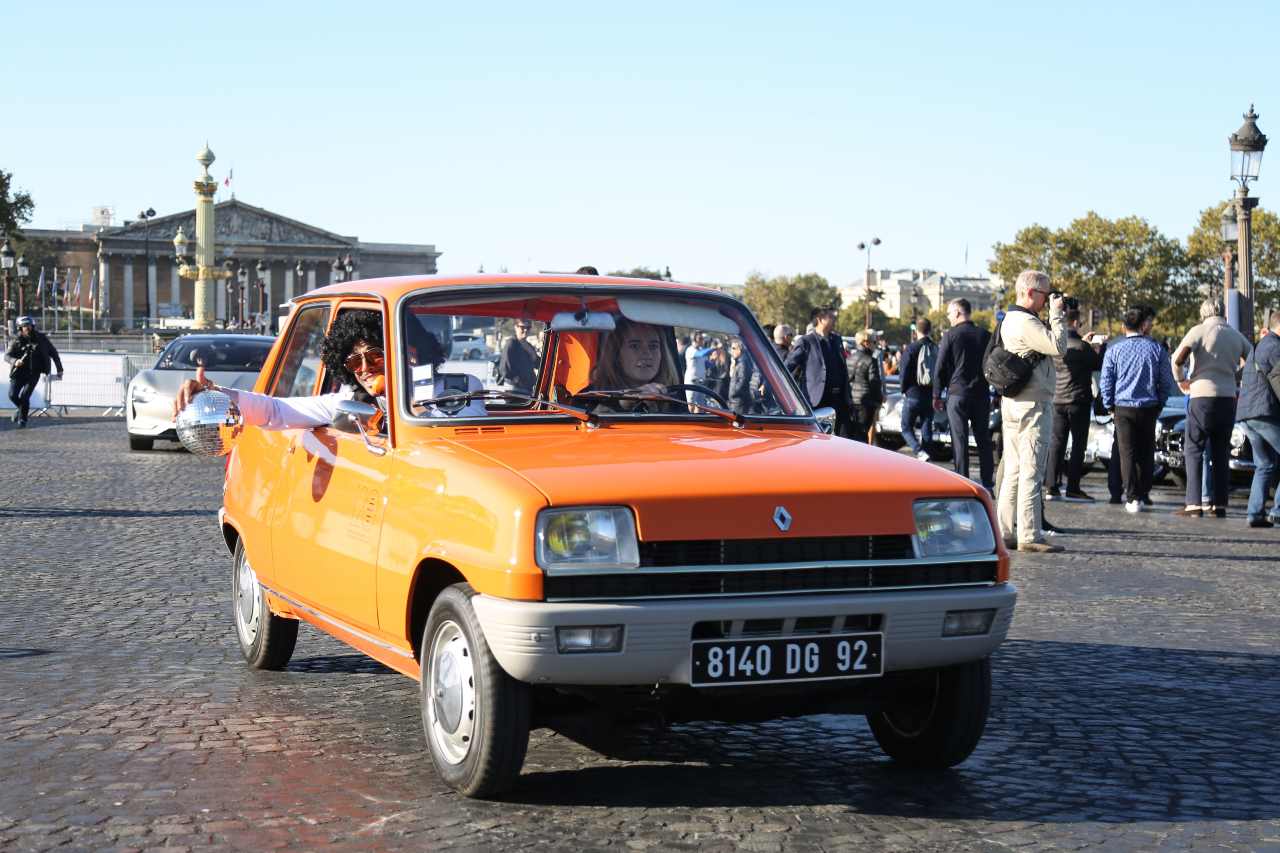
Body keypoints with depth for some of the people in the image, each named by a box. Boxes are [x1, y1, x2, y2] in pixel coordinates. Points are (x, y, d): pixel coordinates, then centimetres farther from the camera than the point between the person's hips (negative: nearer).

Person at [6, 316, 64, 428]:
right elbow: (7, 355, -10)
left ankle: (22, 419, 5)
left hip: (33, 374, -1)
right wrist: (15, 361, -33)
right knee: (13, 395, -8)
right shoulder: (16, 341, -1)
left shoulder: (40, 338, 0)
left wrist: (59, 369, 8)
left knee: (24, 397, -14)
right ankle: (20, 407, 25)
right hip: (19, 372, 1)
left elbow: (53, 352, 8)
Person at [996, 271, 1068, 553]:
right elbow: (1058, 346, -22)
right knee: (1032, 472, -8)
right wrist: (1057, 314, -12)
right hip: (1033, 406, -10)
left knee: (1013, 471, 13)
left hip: (1012, 405, 10)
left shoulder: (1010, 320, 16)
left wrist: (1055, 316, 11)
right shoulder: (1026, 323, -17)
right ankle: (1029, 536, -8)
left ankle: (1004, 531, 16)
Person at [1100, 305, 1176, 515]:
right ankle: (1141, 496, 13)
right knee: (1146, 454, 11)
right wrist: (1159, 405, 15)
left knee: (1127, 454, 1)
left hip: (1123, 408, -1)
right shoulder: (1156, 349, 0)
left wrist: (1110, 406, 11)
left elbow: (1106, 382, 0)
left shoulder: (1114, 350, -1)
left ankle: (1132, 498, -6)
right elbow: (1167, 383, 3)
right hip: (1148, 408, 1)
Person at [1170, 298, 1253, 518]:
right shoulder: (1237, 336, 9)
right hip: (1229, 398, 4)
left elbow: (1178, 358, -16)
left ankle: (1194, 504, -7)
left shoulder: (1199, 331, -5)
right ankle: (1220, 504, 13)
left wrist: (1180, 379, 0)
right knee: (1221, 452, 12)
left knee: (1193, 450, 1)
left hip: (1203, 395, -4)